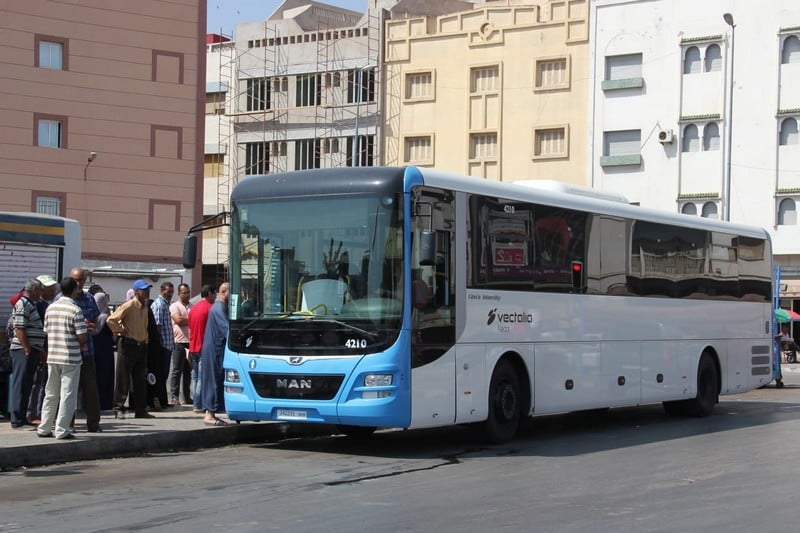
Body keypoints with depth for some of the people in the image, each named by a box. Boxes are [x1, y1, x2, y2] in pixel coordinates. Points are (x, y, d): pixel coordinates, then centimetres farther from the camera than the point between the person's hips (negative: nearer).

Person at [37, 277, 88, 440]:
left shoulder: (50, 308, 5)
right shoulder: (75, 310, -12)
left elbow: (47, 331, 9)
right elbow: (82, 337, -15)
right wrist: (83, 345, 7)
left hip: (52, 357, 6)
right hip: (71, 358, -6)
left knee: (51, 394, 14)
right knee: (68, 395, 0)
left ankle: (44, 428, 17)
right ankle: (62, 430, -1)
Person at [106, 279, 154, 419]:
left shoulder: (145, 307, 11)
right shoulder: (128, 306, -13)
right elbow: (111, 320, -18)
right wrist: (120, 331, -10)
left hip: (141, 345, 7)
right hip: (128, 344, -7)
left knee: (140, 379, 9)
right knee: (123, 378, -2)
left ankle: (140, 410, 14)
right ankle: (119, 409, 4)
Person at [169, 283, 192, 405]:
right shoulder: (174, 306, 0)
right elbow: (178, 320, -14)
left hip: (190, 343, 5)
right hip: (179, 343, -5)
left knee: (188, 371, 8)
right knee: (177, 371, -5)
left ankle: (187, 397, 12)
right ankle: (174, 396, -4)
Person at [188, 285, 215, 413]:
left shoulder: (193, 308, 14)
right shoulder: (210, 308, -10)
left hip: (193, 348, 8)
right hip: (204, 348, -8)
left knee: (195, 377, 11)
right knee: (202, 377, -6)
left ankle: (195, 403, 13)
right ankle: (199, 405, -7)